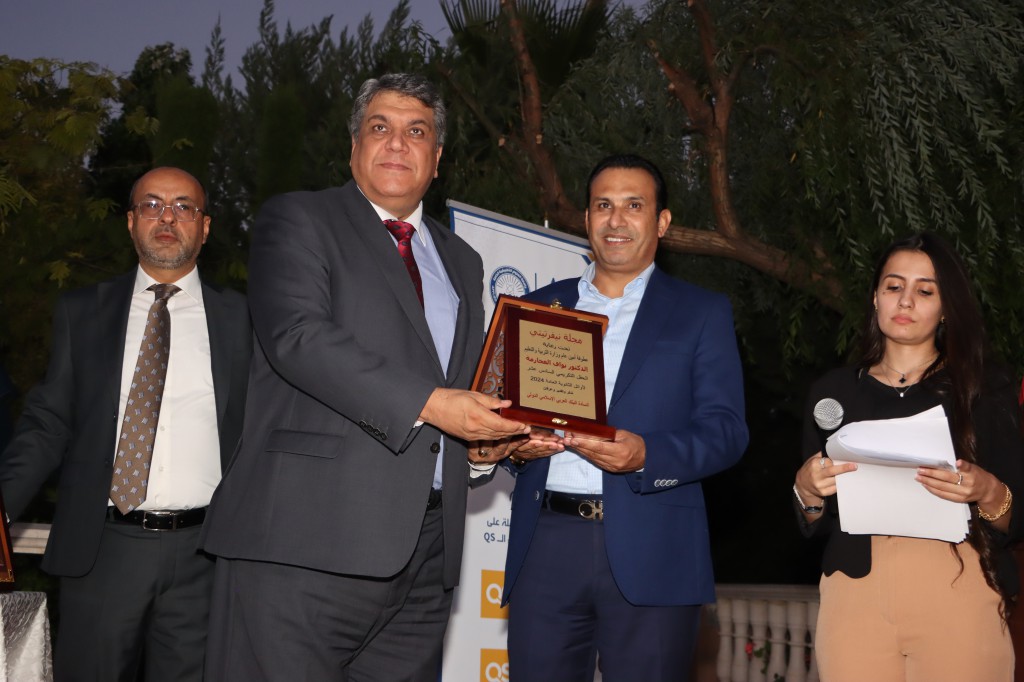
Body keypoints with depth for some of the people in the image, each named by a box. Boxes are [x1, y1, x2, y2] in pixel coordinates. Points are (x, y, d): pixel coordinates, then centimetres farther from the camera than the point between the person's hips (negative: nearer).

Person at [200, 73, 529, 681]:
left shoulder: (461, 262, 24)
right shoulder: (298, 220, 4)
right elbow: (295, 335, -14)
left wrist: (492, 430, 5)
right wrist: (426, 403, -18)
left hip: (426, 549, 6)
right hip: (309, 538, -5)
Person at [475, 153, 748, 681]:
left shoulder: (702, 313, 9)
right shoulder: (539, 308, 17)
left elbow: (726, 430, -1)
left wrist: (644, 455, -18)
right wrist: (515, 446, -6)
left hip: (649, 556, -2)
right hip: (544, 547, 2)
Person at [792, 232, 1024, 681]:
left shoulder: (984, 389, 4)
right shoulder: (834, 391, 9)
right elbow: (814, 526, 11)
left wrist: (988, 494, -19)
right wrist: (806, 490, -9)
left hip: (957, 593, -1)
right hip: (855, 593, 2)